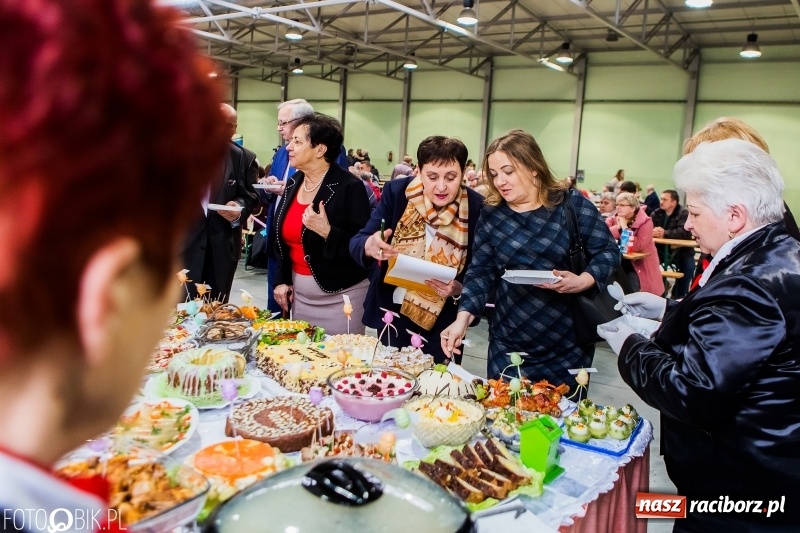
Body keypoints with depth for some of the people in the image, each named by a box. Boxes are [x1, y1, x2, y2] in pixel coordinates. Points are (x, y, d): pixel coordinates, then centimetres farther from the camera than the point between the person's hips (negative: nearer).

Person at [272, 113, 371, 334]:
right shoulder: (293, 184, 6)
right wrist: (282, 280, 9)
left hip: (339, 297, -6)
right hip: (299, 293, 7)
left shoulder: (350, 187, -14)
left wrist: (327, 232, -29)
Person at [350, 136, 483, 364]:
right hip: (391, 313, 1)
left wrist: (458, 289, -26)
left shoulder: (477, 208, -13)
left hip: (441, 325, -1)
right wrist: (370, 246, -34)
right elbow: (356, 242, -12)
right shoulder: (396, 191, -10)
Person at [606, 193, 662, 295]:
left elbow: (638, 246, -23)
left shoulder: (645, 222, -10)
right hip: (620, 263, 4)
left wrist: (625, 227, -20)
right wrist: (618, 227, -21)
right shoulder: (613, 220, 3)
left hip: (640, 265, -4)